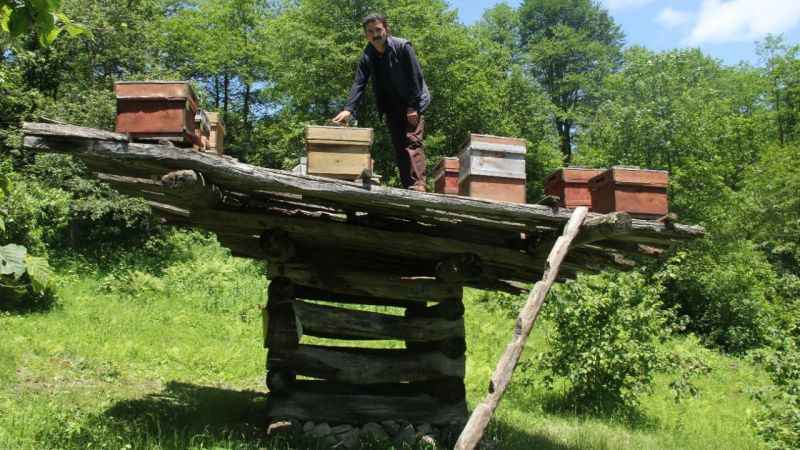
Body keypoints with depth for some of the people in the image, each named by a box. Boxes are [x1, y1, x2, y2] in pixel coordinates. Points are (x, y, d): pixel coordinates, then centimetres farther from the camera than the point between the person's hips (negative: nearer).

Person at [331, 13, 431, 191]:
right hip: (391, 106, 6)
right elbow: (359, 83, -9)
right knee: (399, 147, 5)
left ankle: (418, 186, -22)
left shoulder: (402, 47, -17)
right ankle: (407, 187, 9)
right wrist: (348, 109, -22)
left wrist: (413, 106, -20)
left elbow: (416, 77, -17)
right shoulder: (367, 56, -4)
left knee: (412, 142, -16)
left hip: (412, 104, -6)